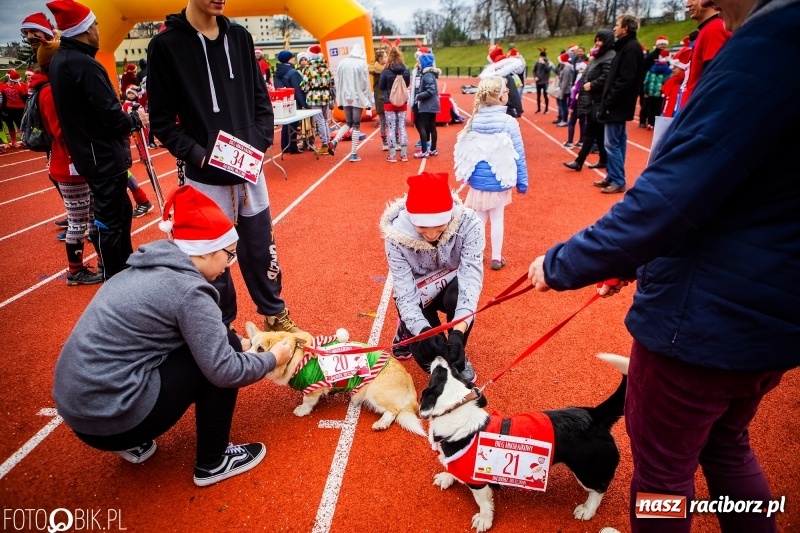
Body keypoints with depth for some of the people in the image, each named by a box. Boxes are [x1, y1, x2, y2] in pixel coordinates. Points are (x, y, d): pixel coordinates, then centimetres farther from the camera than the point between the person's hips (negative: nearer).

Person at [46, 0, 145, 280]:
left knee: (121, 209, 21)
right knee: (110, 220, -2)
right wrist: (136, 119, -3)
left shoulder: (59, 60, 11)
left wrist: (126, 117, 11)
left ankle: (125, 266, 34)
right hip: (104, 156, -10)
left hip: (90, 153, 10)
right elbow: (111, 117, -22)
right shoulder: (84, 64, -20)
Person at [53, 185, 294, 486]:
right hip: (110, 417, -9)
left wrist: (241, 344, 15)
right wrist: (272, 359, -2)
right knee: (221, 360, -4)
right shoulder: (188, 290, -19)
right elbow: (224, 371, -18)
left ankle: (133, 442, 21)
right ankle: (212, 463, 9)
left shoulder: (148, 269, 8)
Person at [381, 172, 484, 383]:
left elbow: (471, 277, -34)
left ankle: (457, 357, -5)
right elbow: (405, 292, -27)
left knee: (459, 296, -34)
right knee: (428, 351, -17)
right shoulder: (397, 235, -29)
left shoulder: (468, 224, -30)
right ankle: (406, 329, 19)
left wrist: (458, 331, -47)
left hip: (452, 284, 1)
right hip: (418, 292, 0)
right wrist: (422, 329, -45)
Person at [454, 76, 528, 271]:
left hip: (477, 180, 3)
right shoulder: (508, 122, -13)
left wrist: (466, 174, 19)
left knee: (479, 218, 17)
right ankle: (496, 258, 20)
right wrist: (522, 182, 1)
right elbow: (519, 156, -9)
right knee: (497, 218, 10)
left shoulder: (474, 120, -3)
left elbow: (462, 151, 5)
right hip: (499, 180, -3)